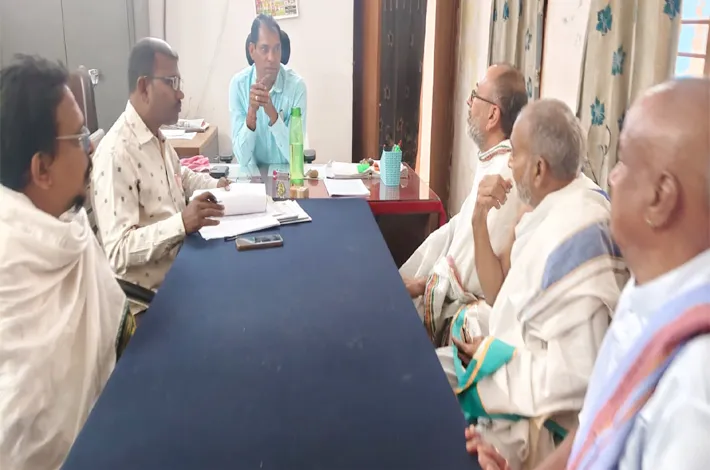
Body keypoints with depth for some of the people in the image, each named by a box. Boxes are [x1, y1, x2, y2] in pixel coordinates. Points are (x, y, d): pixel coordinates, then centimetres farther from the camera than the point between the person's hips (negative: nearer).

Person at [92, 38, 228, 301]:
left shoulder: (157, 136, 6)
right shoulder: (116, 153, -23)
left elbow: (181, 175, 28)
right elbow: (118, 252, -27)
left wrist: (215, 186, 9)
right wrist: (181, 223, -36)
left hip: (180, 267, 9)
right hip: (151, 292, -9)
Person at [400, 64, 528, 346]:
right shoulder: (491, 162, 5)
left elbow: (472, 275, -26)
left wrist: (421, 285, -11)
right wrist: (405, 280, 7)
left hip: (464, 307, -8)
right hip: (449, 286, 8)